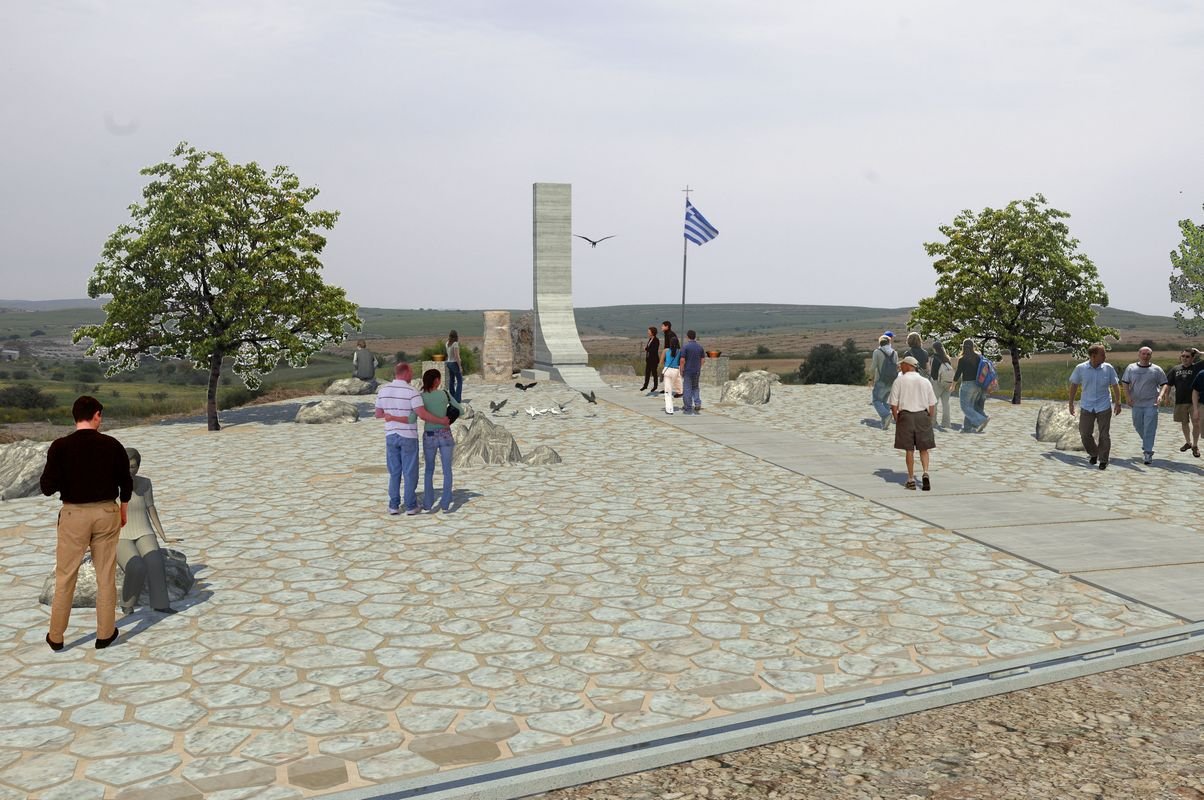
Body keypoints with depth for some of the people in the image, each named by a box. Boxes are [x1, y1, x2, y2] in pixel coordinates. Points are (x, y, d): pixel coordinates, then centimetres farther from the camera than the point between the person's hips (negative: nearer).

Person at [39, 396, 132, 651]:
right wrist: (123, 510, 17)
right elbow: (126, 482, 1)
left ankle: (56, 636, 20)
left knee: (65, 577, 11)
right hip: (106, 513, 1)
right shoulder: (112, 445, -5)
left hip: (74, 514, -1)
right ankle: (105, 634, 17)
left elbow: (48, 487, -11)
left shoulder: (60, 446, -10)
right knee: (106, 576, 9)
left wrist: (65, 478, 11)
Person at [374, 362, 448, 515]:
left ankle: (394, 506, 11)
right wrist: (441, 421, -8)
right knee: (410, 473, 6)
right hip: (408, 437, -4)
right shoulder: (411, 392, -15)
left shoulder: (383, 390, 1)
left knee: (394, 473, 13)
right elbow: (423, 415, -21)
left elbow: (378, 414, 8)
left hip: (391, 436, 4)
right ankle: (410, 506, 10)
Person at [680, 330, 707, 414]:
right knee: (695, 387, 20)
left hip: (687, 371, -4)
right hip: (697, 371, 5)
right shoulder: (700, 347, 3)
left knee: (687, 389, 3)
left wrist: (681, 370, -5)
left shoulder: (685, 347, -12)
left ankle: (688, 409, 4)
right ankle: (697, 403, 1)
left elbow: (682, 360, -15)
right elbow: (703, 359, 6)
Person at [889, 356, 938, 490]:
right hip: (923, 415, 2)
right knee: (923, 449, 11)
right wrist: (929, 420, 14)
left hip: (906, 416, -2)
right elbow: (932, 405, 5)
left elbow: (894, 405, -6)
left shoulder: (899, 381, -4)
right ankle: (925, 473, -9)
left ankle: (911, 480, 9)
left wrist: (897, 420, 5)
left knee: (909, 450, 5)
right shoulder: (925, 381, 4)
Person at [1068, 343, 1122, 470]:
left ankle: (1103, 460, 16)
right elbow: (1074, 385, 5)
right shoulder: (1080, 368, -6)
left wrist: (1118, 403, 1)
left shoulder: (1108, 368, -6)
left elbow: (1115, 386, 3)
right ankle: (1093, 454, 27)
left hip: (1104, 407, -1)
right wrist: (1071, 403, 6)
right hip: (1087, 407, 1)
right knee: (1085, 434, 3)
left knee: (1104, 435, 2)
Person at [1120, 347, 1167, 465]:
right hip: (1136, 403, 2)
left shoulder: (1156, 369, 2)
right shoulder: (1131, 368, 4)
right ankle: (1146, 443, 40)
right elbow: (1125, 383, 4)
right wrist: (1127, 396, -9)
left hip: (1151, 404, -2)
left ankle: (1148, 452, -5)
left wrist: (1160, 396, -12)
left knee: (1149, 428, -7)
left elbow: (1164, 384, 5)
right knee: (1138, 426, 14)